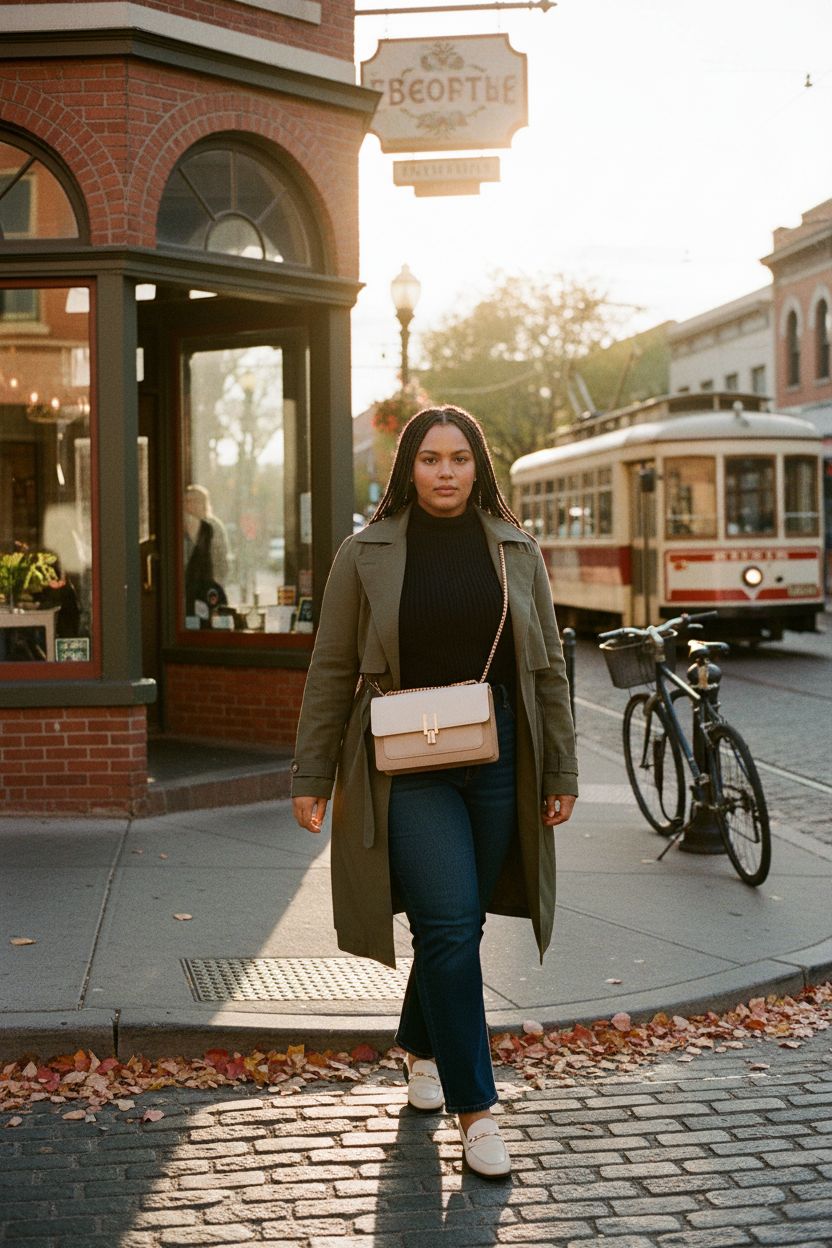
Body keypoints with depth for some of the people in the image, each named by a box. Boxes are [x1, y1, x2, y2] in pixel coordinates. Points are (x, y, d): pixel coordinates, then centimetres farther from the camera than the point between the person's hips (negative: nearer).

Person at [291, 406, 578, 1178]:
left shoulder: (516, 551, 8)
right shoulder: (366, 555, 1)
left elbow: (548, 667, 10)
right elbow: (331, 672, 3)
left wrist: (561, 772, 7)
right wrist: (311, 779, 2)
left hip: (497, 758, 3)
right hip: (408, 765, -3)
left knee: (458, 922, 10)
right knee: (449, 927, -9)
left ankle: (418, 1044, 38)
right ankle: (474, 1108, 1)